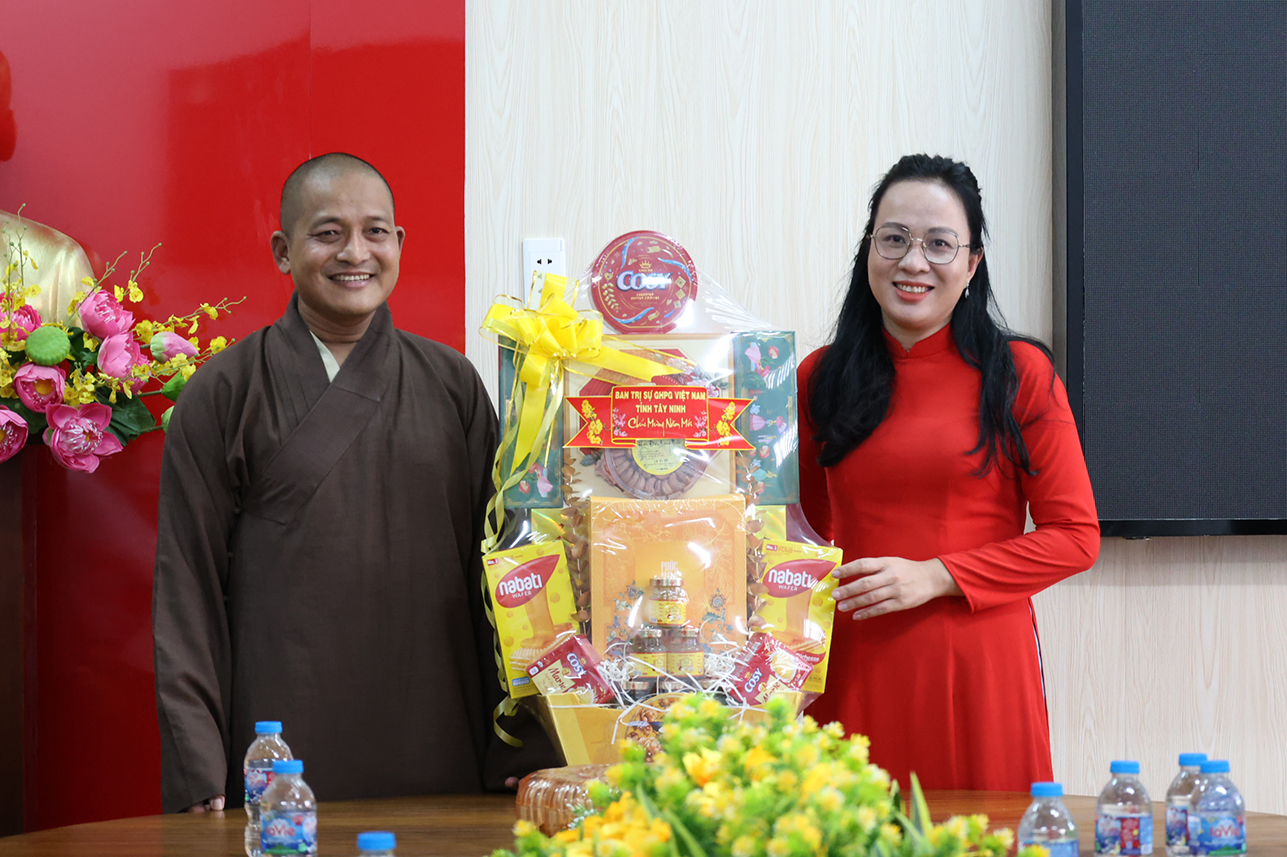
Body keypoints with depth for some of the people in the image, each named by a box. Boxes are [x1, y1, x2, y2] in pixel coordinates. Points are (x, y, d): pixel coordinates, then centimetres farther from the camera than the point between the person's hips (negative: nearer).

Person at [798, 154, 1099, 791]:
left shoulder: (1019, 375, 0)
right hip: (857, 674, 2)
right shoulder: (820, 380, 8)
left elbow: (1075, 535, -2)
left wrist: (934, 576, -11)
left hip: (979, 672, -2)